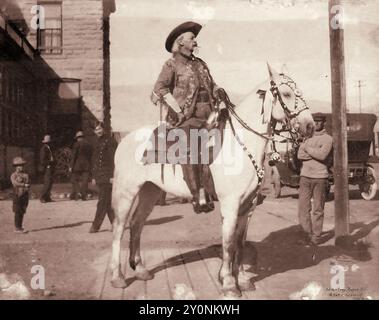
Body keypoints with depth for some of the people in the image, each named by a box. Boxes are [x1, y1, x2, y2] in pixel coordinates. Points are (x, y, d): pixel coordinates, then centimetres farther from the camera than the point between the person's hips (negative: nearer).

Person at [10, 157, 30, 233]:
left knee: (22, 212, 8)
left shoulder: (25, 174, 10)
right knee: (18, 212, -4)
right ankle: (17, 228, 1)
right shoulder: (13, 175, -2)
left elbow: (28, 184, 1)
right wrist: (24, 185, -23)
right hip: (17, 195, -4)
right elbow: (15, 183, -19)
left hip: (25, 195, 5)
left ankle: (20, 227, 15)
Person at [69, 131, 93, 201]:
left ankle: (75, 194, -2)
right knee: (84, 181, 4)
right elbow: (91, 156, 12)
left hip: (77, 166, -4)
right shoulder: (89, 145, 10)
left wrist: (71, 166, -6)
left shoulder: (77, 144, -5)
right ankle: (84, 196, 2)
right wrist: (89, 166, 17)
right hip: (87, 166, 4)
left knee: (75, 180, 4)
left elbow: (73, 156, -9)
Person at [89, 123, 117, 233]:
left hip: (107, 177, -8)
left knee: (103, 202, -7)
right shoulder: (98, 143, 18)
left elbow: (114, 159, -12)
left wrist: (112, 176, -17)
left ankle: (96, 225, -5)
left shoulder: (110, 141, -7)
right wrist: (94, 177, 19)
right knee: (108, 202, 9)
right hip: (100, 177, 8)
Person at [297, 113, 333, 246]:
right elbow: (300, 155, 0)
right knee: (303, 207, 1)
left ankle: (316, 236, 9)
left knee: (318, 209, 2)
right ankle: (306, 235, 9)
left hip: (320, 177, -4)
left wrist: (307, 148, -5)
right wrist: (316, 153, -12)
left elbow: (322, 155, -16)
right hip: (305, 176, 4)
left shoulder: (327, 138, 2)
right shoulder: (307, 137, 15)